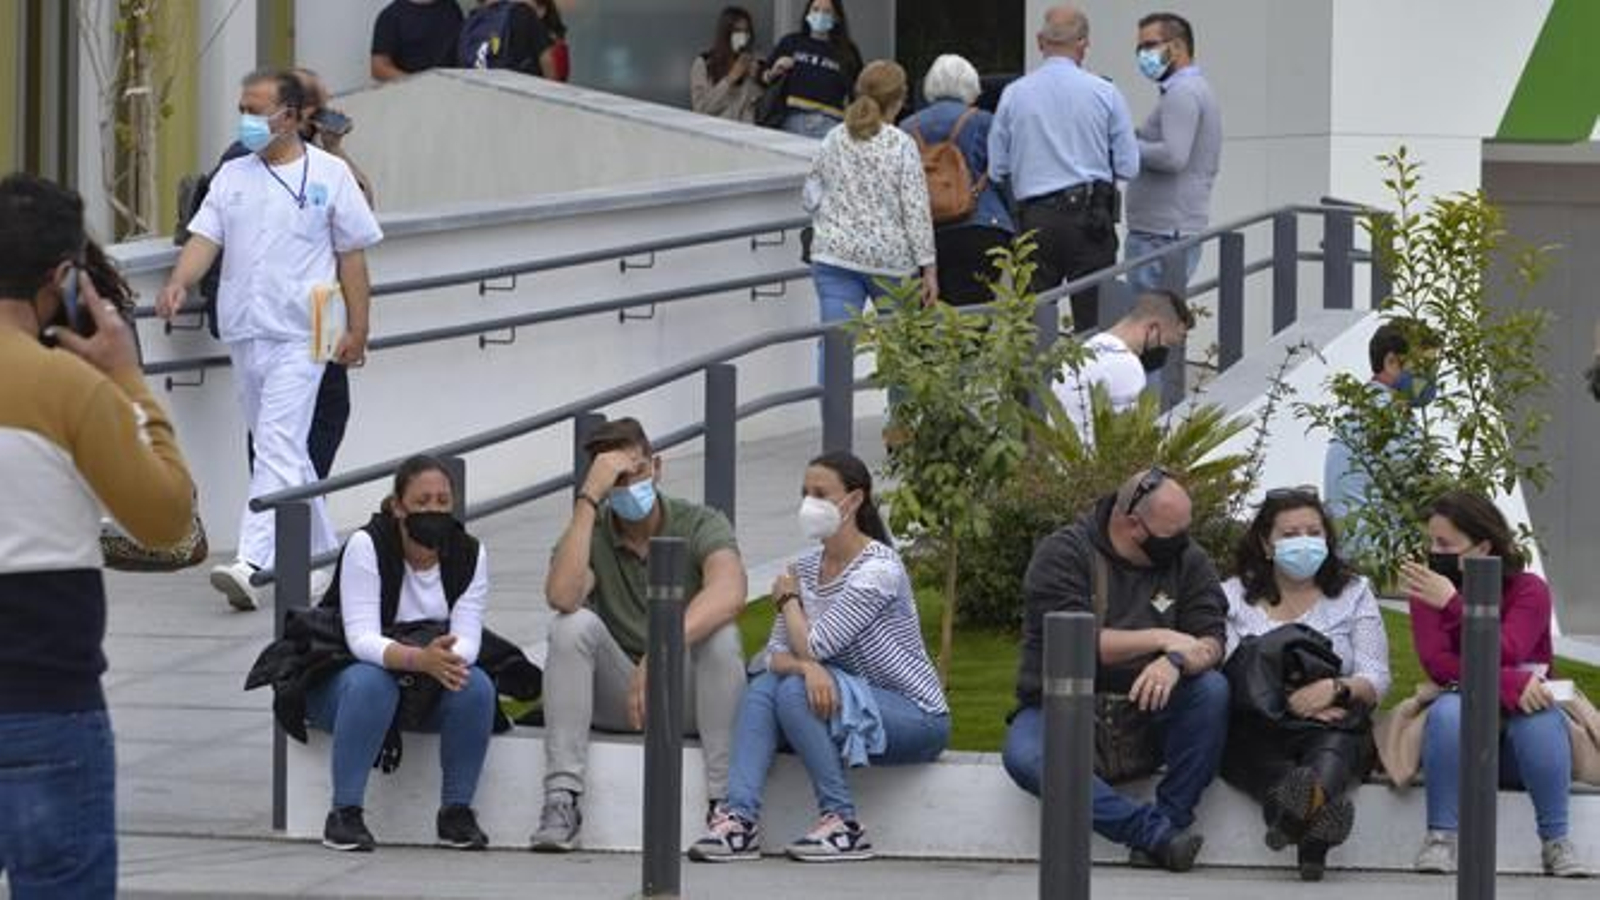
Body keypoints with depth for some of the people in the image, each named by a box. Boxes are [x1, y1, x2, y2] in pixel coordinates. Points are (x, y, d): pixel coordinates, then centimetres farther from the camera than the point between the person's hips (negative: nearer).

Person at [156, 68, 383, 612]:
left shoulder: (329, 175, -1)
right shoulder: (233, 176, 10)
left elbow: (352, 256, 2)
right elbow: (205, 237, 3)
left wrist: (357, 331, -1)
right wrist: (179, 283, -17)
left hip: (298, 336, -6)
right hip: (244, 332, 6)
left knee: (278, 450, -15)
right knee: (283, 451, 14)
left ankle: (252, 563, -24)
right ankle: (322, 553, 28)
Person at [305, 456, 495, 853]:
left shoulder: (469, 553, -9)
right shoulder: (367, 545, -20)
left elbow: (466, 639, -16)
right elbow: (362, 638, -29)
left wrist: (445, 658, -41)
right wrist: (418, 659, -47)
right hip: (343, 674, -3)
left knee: (475, 687, -27)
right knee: (370, 684, -37)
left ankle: (457, 811, -15)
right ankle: (344, 814, -32)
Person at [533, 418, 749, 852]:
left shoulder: (701, 524, -8)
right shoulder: (590, 533, -2)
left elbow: (729, 593, -31)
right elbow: (562, 597, -26)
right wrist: (589, 499, -25)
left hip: (690, 698, -1)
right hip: (615, 698, 2)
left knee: (720, 633, -31)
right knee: (573, 625, -25)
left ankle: (726, 802, -28)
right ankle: (562, 799, -30)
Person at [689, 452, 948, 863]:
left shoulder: (879, 570, -19)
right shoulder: (806, 568, 6)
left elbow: (813, 645, -21)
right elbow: (777, 655, -1)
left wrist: (789, 599, -2)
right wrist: (806, 666, -24)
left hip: (916, 718, -8)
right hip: (852, 704, 8)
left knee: (795, 692, -26)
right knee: (763, 687, -13)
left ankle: (844, 825, -21)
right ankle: (740, 818, -24)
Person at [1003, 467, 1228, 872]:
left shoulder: (1188, 560, 3)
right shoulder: (1062, 553, -9)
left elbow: (1211, 641, -8)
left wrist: (1177, 662, -31)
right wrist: (1162, 638, -20)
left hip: (1145, 708, 3)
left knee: (1212, 688, -26)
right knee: (1025, 756, -35)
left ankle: (1172, 818, -24)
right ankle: (1158, 832, -37)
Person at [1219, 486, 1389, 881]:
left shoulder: (1354, 594, 18)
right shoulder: (1234, 596, 15)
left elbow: (1376, 679, 6)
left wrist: (1336, 689, -18)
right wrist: (1288, 700, -17)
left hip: (1334, 729, 0)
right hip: (1255, 734, 0)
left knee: (1334, 743, -36)